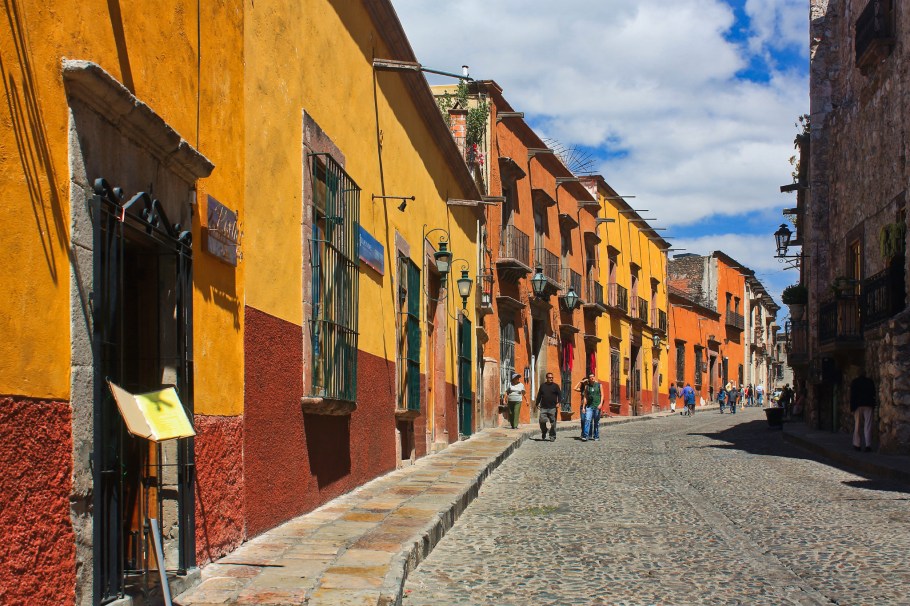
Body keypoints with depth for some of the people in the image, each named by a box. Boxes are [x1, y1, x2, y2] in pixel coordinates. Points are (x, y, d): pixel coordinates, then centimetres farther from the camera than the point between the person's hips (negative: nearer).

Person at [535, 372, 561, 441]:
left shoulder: (555, 386, 6)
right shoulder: (542, 386, 13)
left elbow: (559, 394, 2)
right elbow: (539, 395, 17)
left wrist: (558, 402, -13)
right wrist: (537, 404, 11)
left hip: (552, 408, -2)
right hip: (543, 408, 2)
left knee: (553, 423, -1)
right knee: (542, 421, -8)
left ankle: (552, 437, 9)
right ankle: (543, 433, 16)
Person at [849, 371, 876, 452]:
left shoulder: (854, 382, 2)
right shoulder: (870, 382, 3)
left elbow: (852, 395, -1)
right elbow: (873, 394, 5)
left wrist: (852, 407, 1)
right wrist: (873, 405, 11)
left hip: (857, 406, 0)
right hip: (868, 405, 0)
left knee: (857, 425, 5)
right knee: (868, 426, -2)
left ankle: (857, 445, 3)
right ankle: (868, 445, -9)